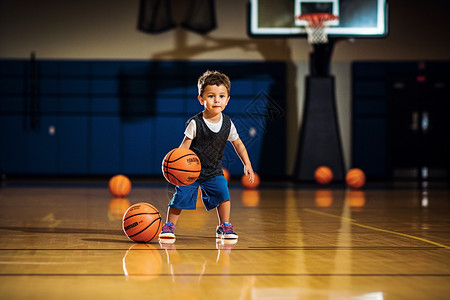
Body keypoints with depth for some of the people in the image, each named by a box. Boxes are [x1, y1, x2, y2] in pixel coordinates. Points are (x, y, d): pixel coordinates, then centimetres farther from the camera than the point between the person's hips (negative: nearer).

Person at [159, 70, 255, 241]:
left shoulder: (227, 123, -4)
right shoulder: (195, 123, -16)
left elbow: (238, 144, 9)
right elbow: (185, 145, -14)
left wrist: (247, 164, 6)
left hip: (214, 171, 3)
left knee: (223, 192, -13)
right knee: (181, 196, -8)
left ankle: (224, 227, 4)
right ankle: (169, 226, 11)